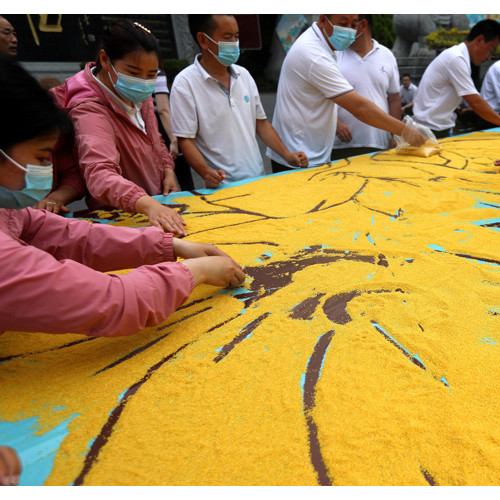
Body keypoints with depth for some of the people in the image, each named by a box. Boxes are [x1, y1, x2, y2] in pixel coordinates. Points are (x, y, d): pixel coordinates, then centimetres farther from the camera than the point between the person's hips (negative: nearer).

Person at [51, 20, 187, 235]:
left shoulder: (138, 95, 5)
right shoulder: (90, 111, -20)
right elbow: (99, 174, -37)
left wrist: (168, 171, 5)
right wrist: (148, 204, -53)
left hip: (159, 204, 7)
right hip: (118, 218, -6)